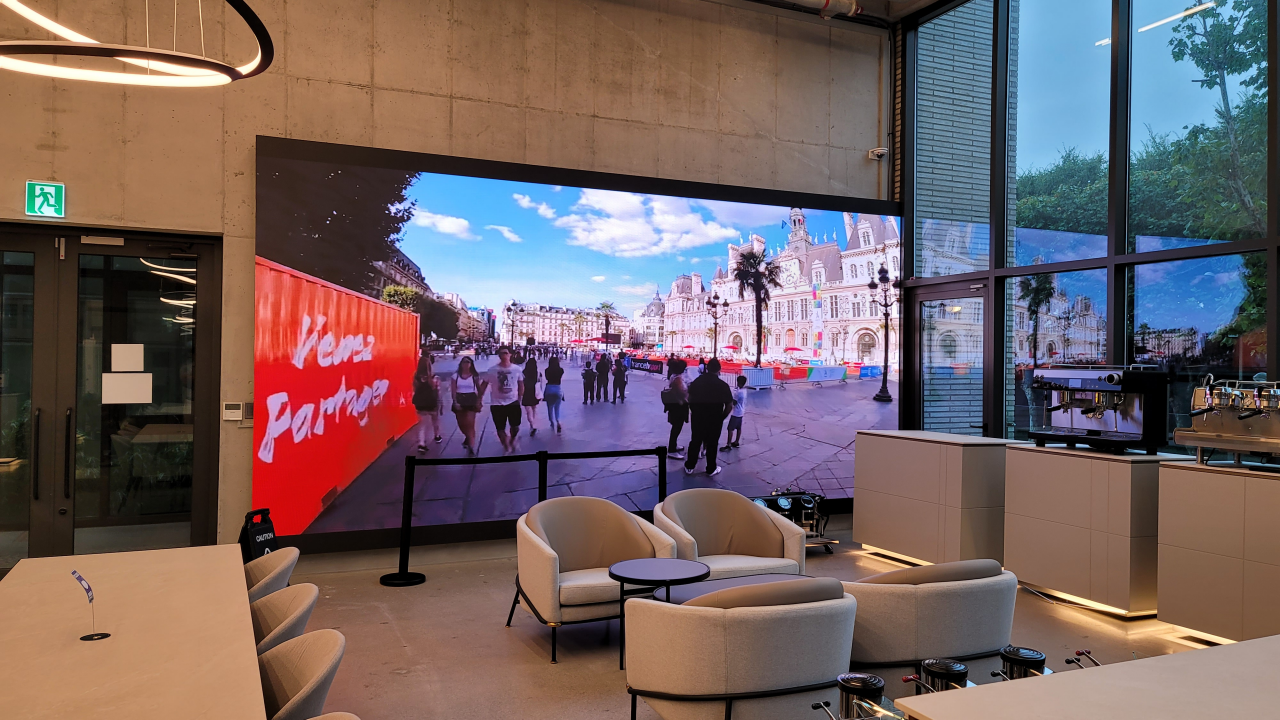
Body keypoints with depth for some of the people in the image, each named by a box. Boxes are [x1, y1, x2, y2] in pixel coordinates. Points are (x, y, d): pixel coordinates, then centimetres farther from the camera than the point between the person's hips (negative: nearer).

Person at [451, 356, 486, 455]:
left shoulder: (475, 376, 1)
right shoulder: (456, 376, 3)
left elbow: (480, 390, 5)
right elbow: (453, 391, 0)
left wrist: (479, 401, -5)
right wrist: (455, 402, -10)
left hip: (471, 401, -2)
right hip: (459, 401, 2)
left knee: (470, 424, -11)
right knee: (461, 424, 12)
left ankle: (471, 447, -12)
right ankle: (468, 438, 42)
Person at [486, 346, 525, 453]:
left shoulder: (517, 369, -4)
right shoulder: (492, 370, -8)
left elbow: (521, 385, 7)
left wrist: (519, 398, 4)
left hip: (513, 402, 1)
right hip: (497, 403, -1)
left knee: (515, 426, 9)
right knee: (500, 428, 7)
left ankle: (512, 441, 41)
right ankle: (506, 447, 28)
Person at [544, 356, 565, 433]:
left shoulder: (547, 370, -8)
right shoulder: (561, 370, -7)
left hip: (549, 389, 0)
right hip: (558, 389, 0)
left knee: (550, 407, 16)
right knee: (557, 408, 11)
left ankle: (552, 423, 22)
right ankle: (558, 421, -11)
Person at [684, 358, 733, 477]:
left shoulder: (696, 381, -2)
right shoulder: (723, 385, -12)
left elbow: (690, 399, 5)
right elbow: (729, 406, -11)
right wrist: (721, 417, 3)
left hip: (697, 417, 3)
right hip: (714, 419, -3)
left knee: (695, 441, 15)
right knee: (712, 444, 10)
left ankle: (689, 466, 23)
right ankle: (711, 469, 21)